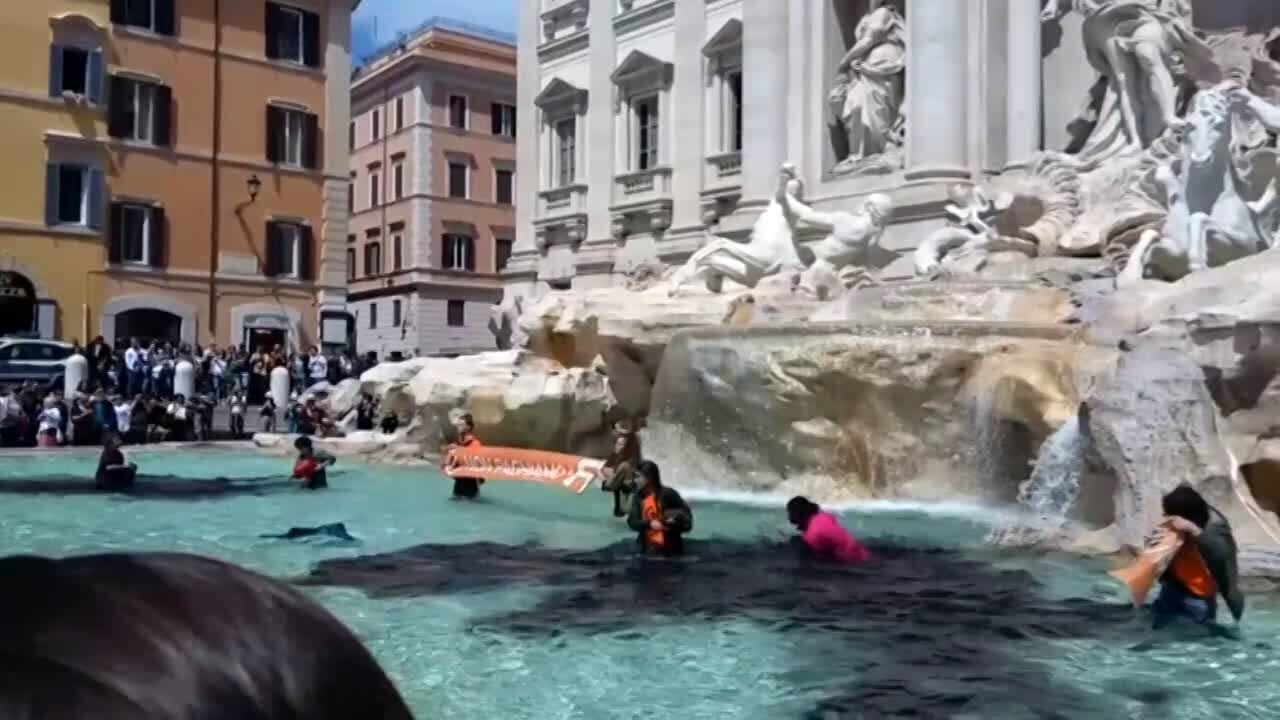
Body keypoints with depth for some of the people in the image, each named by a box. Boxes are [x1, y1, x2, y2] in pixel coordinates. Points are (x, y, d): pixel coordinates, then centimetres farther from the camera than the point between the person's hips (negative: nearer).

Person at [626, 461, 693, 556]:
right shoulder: (639, 496, 1)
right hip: (649, 547, 4)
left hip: (669, 547, -4)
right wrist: (649, 524, -22)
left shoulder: (668, 494, -12)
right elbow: (632, 521, -6)